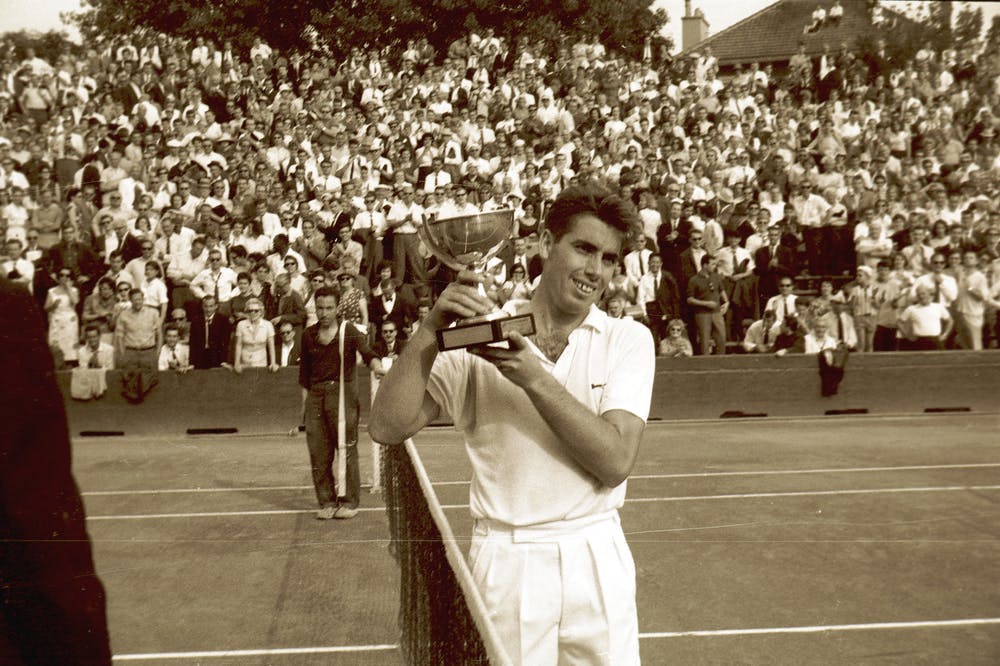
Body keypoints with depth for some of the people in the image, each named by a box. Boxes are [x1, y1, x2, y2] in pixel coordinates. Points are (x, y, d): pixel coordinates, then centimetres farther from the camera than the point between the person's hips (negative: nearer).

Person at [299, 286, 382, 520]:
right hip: (316, 395, 4)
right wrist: (304, 402, 12)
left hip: (343, 392, -4)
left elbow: (367, 352, -17)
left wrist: (377, 366, -38)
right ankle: (326, 502, 15)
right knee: (318, 452, 4)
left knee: (346, 449, -3)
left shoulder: (348, 331, -1)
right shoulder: (308, 335, 10)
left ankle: (349, 501, 7)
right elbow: (304, 372, 16)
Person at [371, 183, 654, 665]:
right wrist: (430, 331, -22)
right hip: (506, 564, -1)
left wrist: (534, 377, -21)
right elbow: (387, 428, -11)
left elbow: (615, 461, -13)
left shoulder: (628, 340, 0)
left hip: (597, 559, 1)